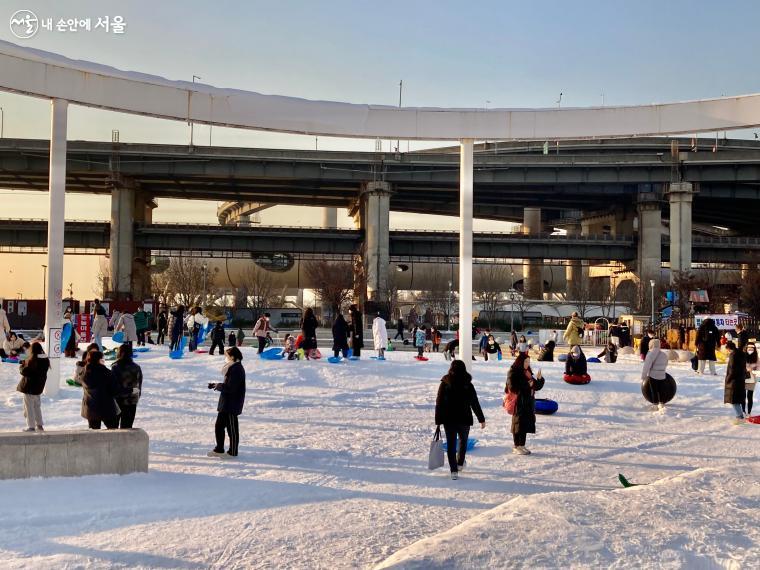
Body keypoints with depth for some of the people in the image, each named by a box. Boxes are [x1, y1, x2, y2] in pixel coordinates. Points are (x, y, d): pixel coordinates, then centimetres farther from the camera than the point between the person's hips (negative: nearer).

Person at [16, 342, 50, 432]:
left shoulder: (32, 360, -22)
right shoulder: (45, 360, 1)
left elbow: (24, 371, -19)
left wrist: (21, 366, 2)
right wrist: (26, 363, 7)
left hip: (29, 386, -8)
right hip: (38, 385, 8)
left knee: (29, 406, 3)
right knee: (37, 405, 20)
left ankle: (31, 427, 6)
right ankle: (39, 425, 24)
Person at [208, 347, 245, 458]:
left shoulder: (236, 369, -20)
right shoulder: (233, 367, 12)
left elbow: (230, 387, -24)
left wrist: (218, 386, -9)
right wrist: (216, 385, 6)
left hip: (232, 405, -10)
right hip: (226, 404, 10)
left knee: (232, 428, 1)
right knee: (219, 426, 16)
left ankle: (233, 452, 12)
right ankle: (219, 449, 26)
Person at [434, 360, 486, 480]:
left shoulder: (444, 384, -5)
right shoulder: (468, 385, -6)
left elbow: (439, 403, -4)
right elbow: (475, 403, -4)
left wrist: (438, 420, 1)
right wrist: (481, 419, 4)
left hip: (448, 419, 0)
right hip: (464, 419, 1)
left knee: (451, 444, 4)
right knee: (463, 440, 23)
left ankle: (454, 470, -3)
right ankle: (460, 463, 37)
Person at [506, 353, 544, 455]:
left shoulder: (527, 372, 14)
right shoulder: (513, 373, -10)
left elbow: (536, 387, 16)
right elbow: (512, 387, -20)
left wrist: (539, 379, -3)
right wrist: (527, 385, -19)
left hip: (528, 403, 8)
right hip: (519, 403, -8)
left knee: (526, 424, 10)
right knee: (519, 424, -4)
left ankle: (522, 445, 18)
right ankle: (516, 447, 2)